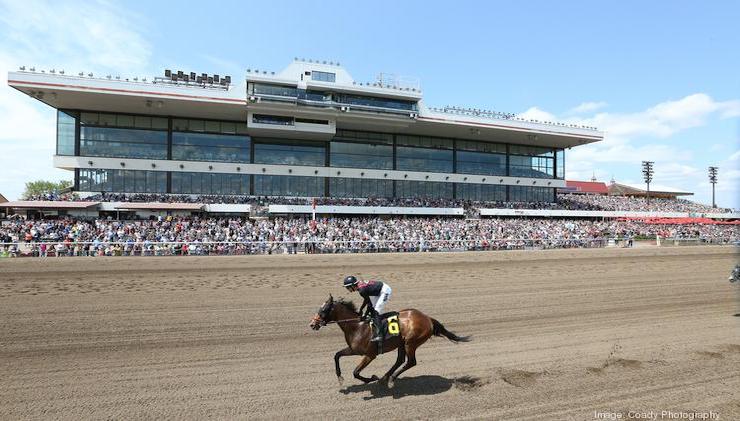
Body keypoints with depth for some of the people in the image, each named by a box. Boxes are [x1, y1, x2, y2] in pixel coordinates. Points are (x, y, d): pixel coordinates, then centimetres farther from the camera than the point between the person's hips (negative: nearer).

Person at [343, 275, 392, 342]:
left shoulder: (362, 290, -24)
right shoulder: (361, 284, 3)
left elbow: (369, 304, -17)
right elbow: (367, 299, 16)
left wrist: (365, 315, -7)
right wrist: (360, 309, 18)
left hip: (385, 291, -10)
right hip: (380, 291, 10)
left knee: (375, 311, -13)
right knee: (372, 309, 15)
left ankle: (379, 335, -16)